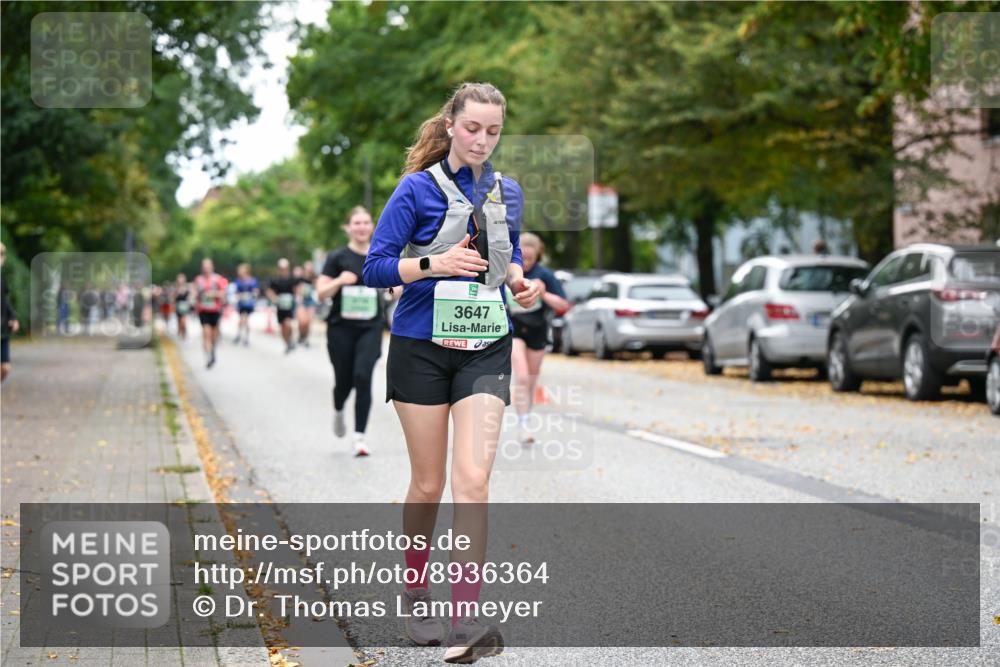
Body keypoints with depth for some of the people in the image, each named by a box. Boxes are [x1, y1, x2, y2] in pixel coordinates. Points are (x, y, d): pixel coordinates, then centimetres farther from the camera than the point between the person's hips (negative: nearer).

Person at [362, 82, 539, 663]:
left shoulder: (508, 192, 8)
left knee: (473, 480, -11)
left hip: (485, 351, 2)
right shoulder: (418, 189, -6)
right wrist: (435, 264, -23)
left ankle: (467, 620, -15)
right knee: (428, 485, 6)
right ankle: (415, 593, 28)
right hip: (422, 348, -2)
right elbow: (375, 268, -8)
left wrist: (519, 280, 3)